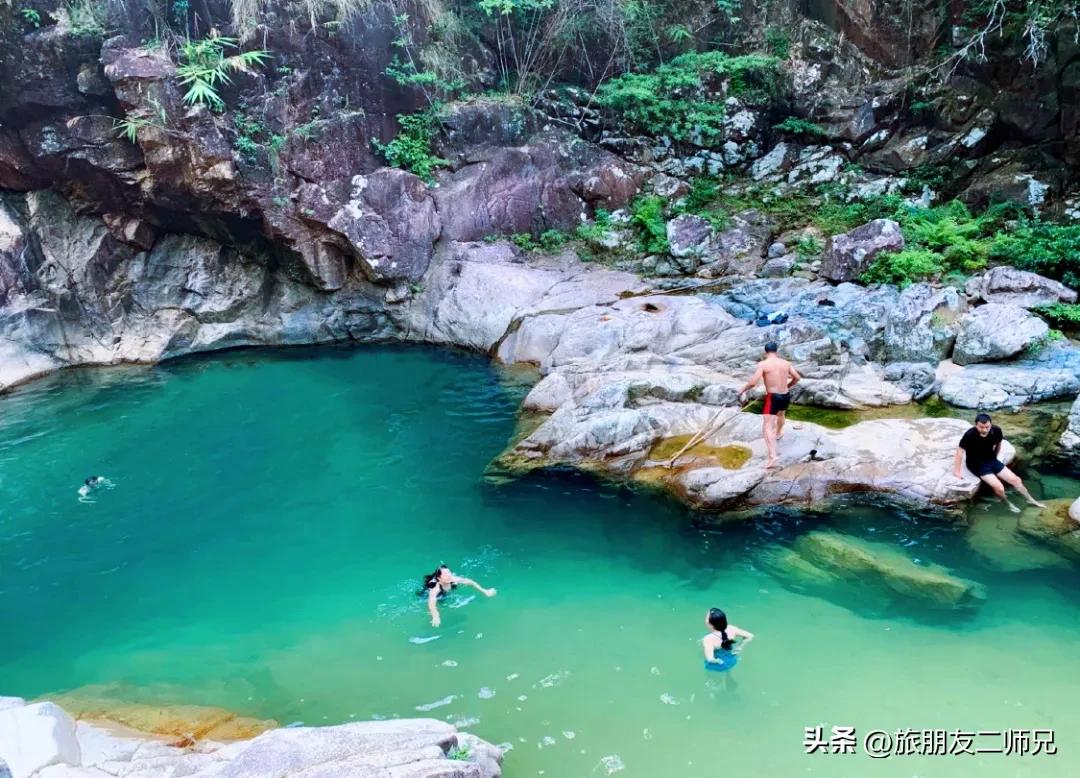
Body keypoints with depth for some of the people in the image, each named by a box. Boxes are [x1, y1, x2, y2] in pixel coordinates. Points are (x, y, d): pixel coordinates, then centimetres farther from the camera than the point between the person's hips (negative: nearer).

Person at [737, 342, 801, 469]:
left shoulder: (763, 364, -11)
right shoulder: (786, 363, 6)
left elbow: (753, 382, -18)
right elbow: (797, 378, 13)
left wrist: (742, 390, -1)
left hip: (772, 397, -6)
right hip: (786, 396, 6)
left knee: (767, 428, -10)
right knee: (781, 414, 38)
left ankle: (772, 458, -25)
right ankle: (778, 433, 66)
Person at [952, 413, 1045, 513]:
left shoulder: (996, 430, -14)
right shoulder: (970, 435, -30)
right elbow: (960, 451, -27)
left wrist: (994, 458, 17)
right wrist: (957, 471, -25)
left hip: (992, 461, 5)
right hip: (977, 465, -5)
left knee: (1016, 480, 6)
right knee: (999, 487, -19)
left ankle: (1031, 500, 30)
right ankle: (1008, 504, 12)